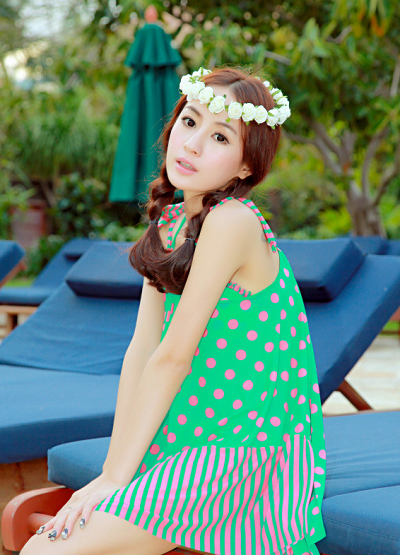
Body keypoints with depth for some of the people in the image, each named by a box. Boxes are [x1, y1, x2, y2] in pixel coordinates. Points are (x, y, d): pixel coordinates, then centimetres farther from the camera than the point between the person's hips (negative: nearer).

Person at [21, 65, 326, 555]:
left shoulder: (231, 223, -18)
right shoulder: (171, 220, 9)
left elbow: (173, 357, -18)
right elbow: (141, 349, 3)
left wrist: (114, 477, -14)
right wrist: (111, 471, -4)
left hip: (241, 454, -8)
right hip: (184, 446, 8)